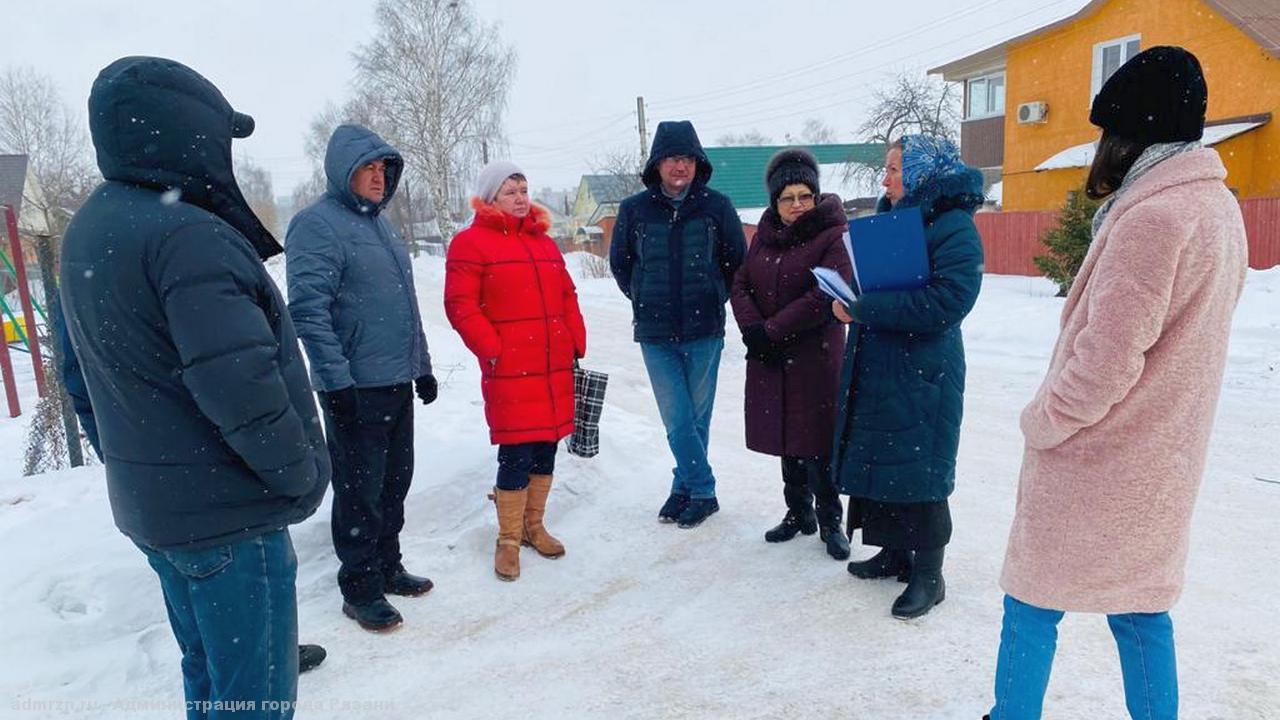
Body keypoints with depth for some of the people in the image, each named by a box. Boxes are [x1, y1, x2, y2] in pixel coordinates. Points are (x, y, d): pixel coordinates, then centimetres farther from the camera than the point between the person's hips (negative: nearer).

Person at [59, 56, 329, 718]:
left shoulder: (88, 230, 8)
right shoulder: (187, 235, -22)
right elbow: (240, 386, -27)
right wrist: (302, 474, -15)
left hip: (147, 502, 9)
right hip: (226, 513, -9)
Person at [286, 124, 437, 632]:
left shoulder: (379, 224, 17)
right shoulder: (317, 224, -9)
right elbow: (308, 310, -17)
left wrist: (422, 367, 19)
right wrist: (337, 381, -20)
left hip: (397, 382, 8)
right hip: (355, 388, -8)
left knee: (394, 483, 16)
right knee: (359, 492, 2)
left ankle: (387, 566, 31)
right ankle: (360, 589, 16)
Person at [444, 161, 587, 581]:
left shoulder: (543, 241, 18)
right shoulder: (471, 243, -2)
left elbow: (567, 295, 19)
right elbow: (461, 305, -9)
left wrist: (576, 341, 9)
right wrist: (491, 349, -15)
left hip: (555, 366, 7)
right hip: (509, 368, -6)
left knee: (546, 447, 12)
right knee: (516, 454, -4)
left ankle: (534, 526, 29)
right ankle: (509, 539, 13)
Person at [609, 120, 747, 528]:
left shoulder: (716, 207, -1)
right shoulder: (634, 210, 1)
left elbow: (737, 261, 10)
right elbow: (619, 262, 15)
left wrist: (713, 299, 10)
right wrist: (646, 301, 12)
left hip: (704, 331, 0)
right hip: (654, 334, 1)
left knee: (697, 417, 7)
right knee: (677, 419, 1)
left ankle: (685, 487, 22)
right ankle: (702, 492, 14)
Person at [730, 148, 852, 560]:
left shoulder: (833, 236, -8)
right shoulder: (765, 236, 11)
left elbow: (824, 297, -18)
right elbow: (740, 285, 6)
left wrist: (771, 331, -18)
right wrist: (753, 330, -11)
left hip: (816, 357, -5)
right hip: (769, 358, 6)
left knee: (817, 441, 0)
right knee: (786, 437, 14)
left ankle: (830, 521, 17)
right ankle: (799, 511, 30)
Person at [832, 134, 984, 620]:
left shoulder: (954, 228, -13)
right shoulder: (890, 218, 12)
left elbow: (946, 303, -24)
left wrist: (864, 307, -22)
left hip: (921, 375, -8)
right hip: (875, 366, 8)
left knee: (918, 470, 0)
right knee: (878, 458, 14)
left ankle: (928, 575, 17)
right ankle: (896, 552, 31)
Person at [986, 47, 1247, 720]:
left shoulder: (1151, 217, -21)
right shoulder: (1220, 208, 9)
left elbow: (1105, 362, -24)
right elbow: (1180, 340, 14)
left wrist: (1040, 421, -9)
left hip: (1093, 462, -8)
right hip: (1158, 458, 8)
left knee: (1033, 602, 8)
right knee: (1139, 606, 18)